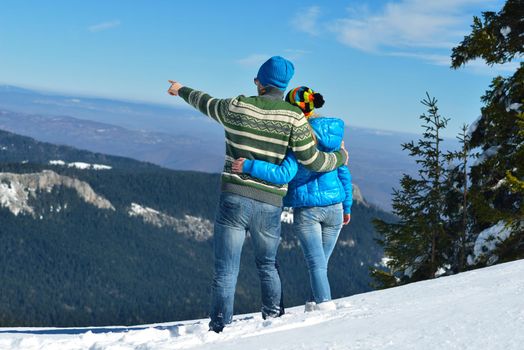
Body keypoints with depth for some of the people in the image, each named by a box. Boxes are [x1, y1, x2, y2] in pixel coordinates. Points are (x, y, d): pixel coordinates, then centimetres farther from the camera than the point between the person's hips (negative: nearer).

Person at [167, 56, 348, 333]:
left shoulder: (237, 107, -2)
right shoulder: (294, 117, -5)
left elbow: (205, 103, 18)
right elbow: (313, 161, -4)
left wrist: (181, 90, 40)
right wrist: (341, 157, 17)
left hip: (234, 200, -1)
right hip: (270, 205, 1)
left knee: (225, 270, 5)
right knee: (267, 265, 23)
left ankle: (220, 328, 2)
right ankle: (273, 318, 24)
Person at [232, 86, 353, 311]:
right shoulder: (334, 133, 5)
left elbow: (285, 174, -26)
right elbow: (344, 172, 10)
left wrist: (248, 166, -27)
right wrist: (347, 206, 18)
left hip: (306, 209, -5)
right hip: (334, 207, 5)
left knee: (316, 263, -1)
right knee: (321, 262, 15)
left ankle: (324, 305, -11)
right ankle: (314, 304, 20)